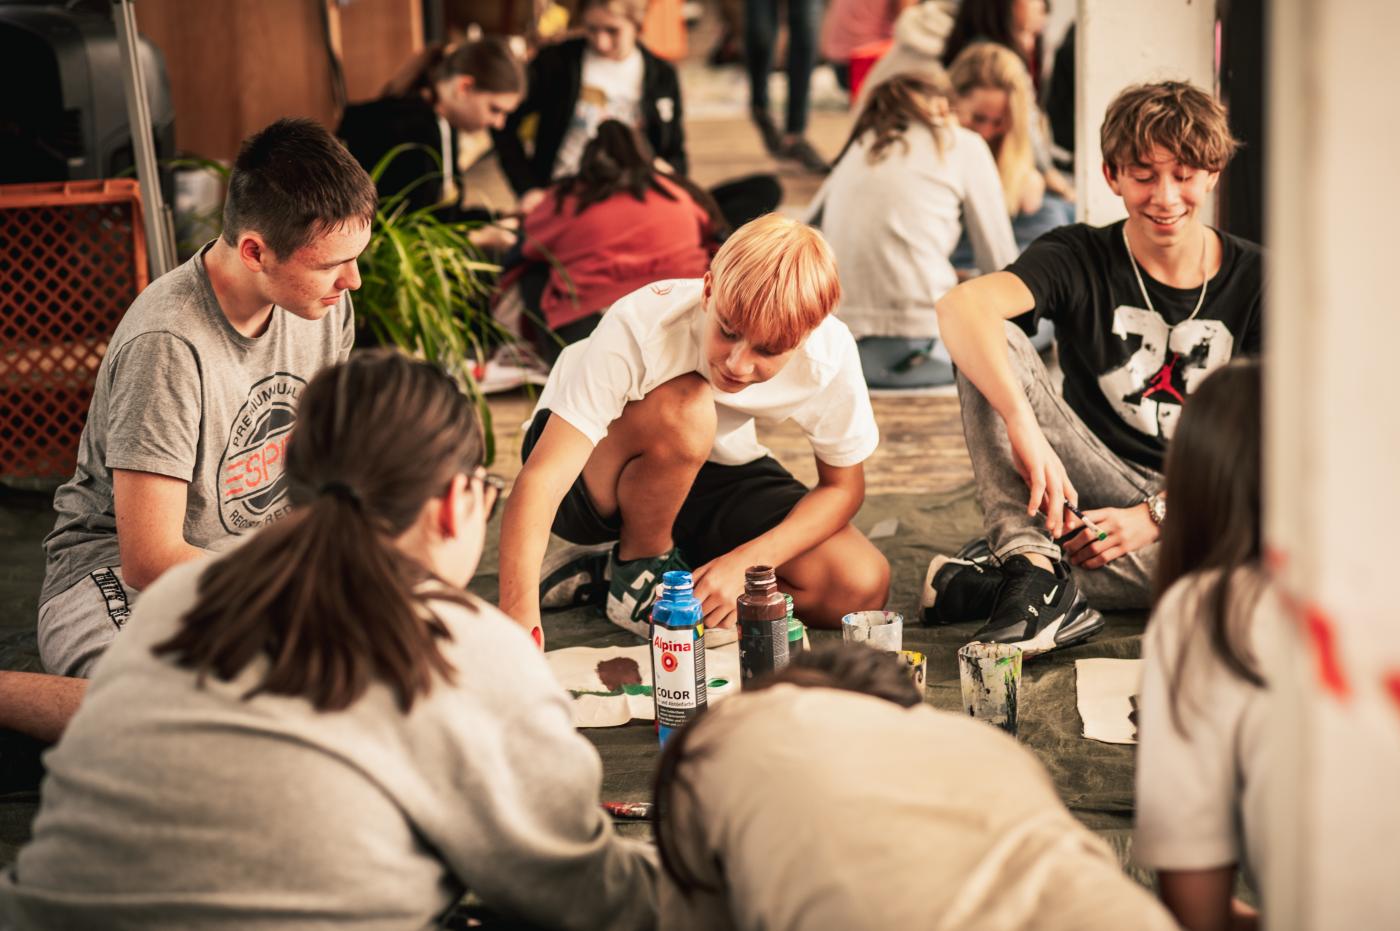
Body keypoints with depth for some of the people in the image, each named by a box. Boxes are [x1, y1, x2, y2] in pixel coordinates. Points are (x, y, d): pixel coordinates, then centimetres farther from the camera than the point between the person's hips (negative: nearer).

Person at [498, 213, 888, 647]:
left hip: (713, 469, 5)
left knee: (862, 586, -18)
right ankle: (638, 565, -9)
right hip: (590, 470, -4)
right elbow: (540, 481, -40)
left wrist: (745, 561, -24)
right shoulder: (639, 328, -35)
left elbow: (843, 486, -9)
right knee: (685, 412, -38)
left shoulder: (830, 352, -24)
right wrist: (519, 623, -53)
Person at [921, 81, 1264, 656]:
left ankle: (1021, 578, -31)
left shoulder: (1256, 281, -1)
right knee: (993, 341, -20)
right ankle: (1033, 563, -38)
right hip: (1095, 494, 0)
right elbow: (960, 306, -26)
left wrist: (1158, 515, -18)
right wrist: (1025, 429, -42)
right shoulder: (1079, 257, -5)